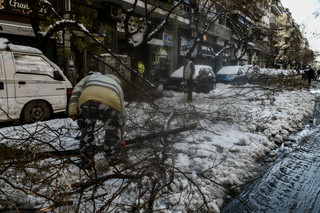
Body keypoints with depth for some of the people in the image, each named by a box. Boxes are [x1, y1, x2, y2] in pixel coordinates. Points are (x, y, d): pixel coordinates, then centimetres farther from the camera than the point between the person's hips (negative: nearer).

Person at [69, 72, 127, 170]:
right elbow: (122, 115, 46)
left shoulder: (89, 77, 45)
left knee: (86, 131, 24)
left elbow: (76, 91, 22)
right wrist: (120, 138, 55)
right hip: (110, 102, -1)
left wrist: (73, 111, 12)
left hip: (86, 99, 1)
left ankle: (86, 161, 29)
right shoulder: (117, 86, 44)